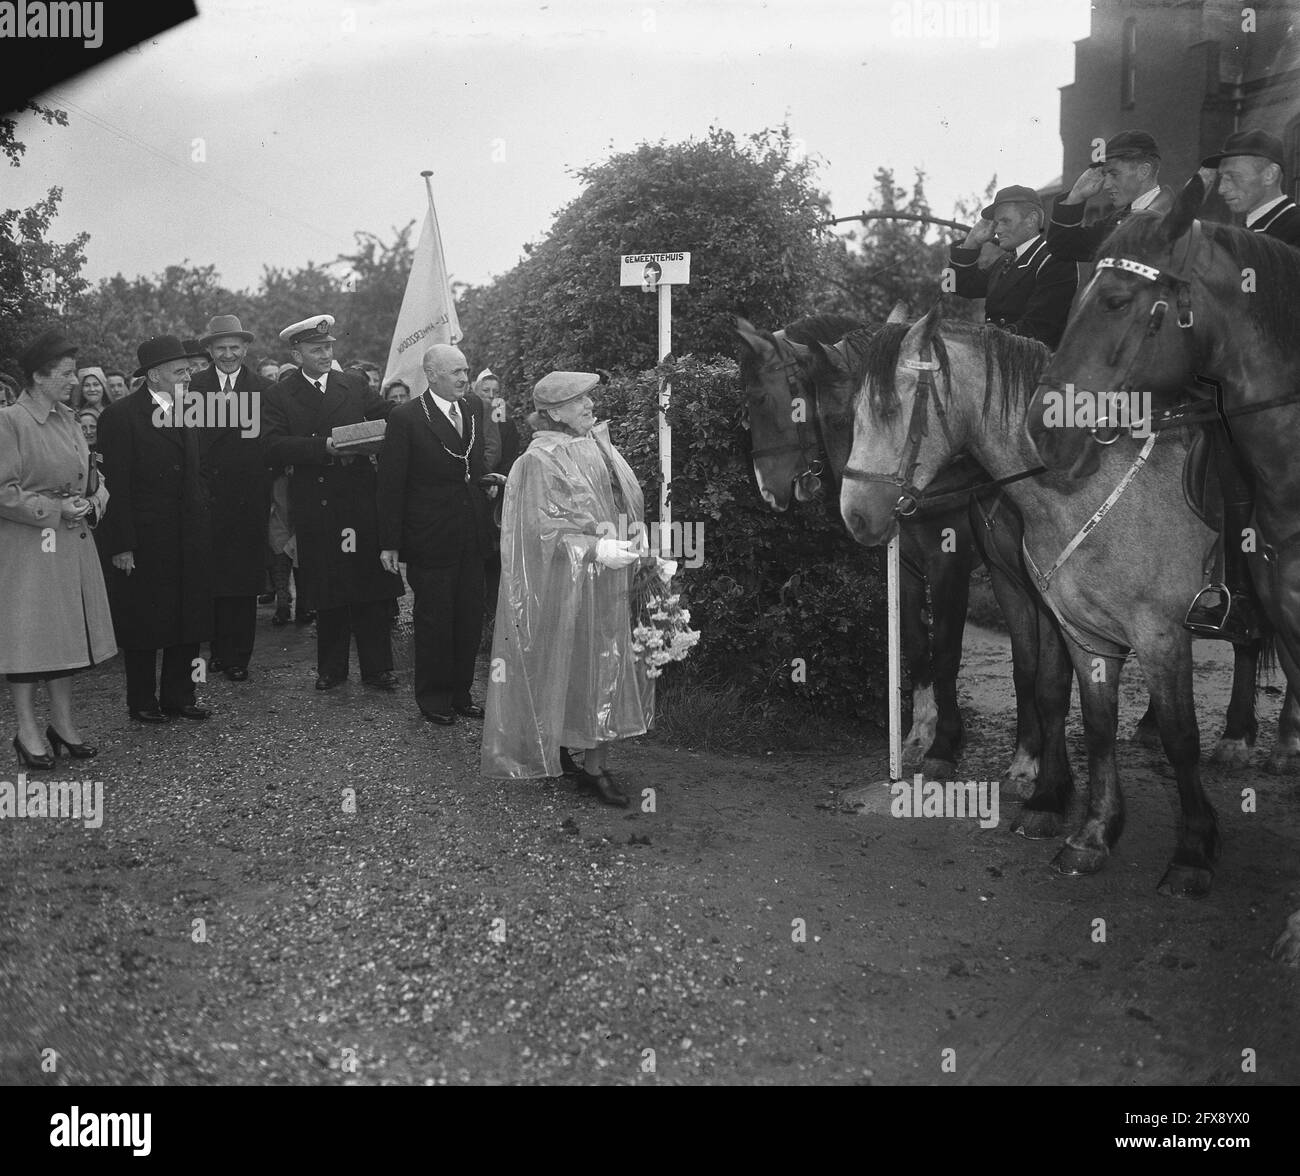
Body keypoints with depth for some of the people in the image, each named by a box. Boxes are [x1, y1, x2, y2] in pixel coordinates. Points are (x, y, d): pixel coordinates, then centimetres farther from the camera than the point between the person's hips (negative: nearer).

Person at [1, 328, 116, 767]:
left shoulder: (67, 419, 12)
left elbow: (88, 474, 21)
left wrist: (94, 497, 0)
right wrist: (55, 509, -17)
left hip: (73, 543, 8)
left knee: (66, 630, 11)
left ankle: (64, 722, 21)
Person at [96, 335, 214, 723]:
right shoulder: (120, 416, -9)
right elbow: (114, 485, -12)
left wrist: (201, 521, 8)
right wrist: (120, 545, -15)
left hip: (190, 540, 6)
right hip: (143, 541, -6)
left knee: (188, 620, 10)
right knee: (144, 624, 5)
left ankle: (179, 697, 22)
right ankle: (142, 703, 18)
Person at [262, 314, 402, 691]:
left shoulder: (355, 385, 10)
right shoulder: (280, 396, 2)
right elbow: (272, 449, -10)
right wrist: (324, 447, -20)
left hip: (360, 501, 1)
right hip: (316, 510, -1)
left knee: (370, 588, 2)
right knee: (327, 591, 7)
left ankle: (376, 668, 10)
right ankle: (331, 668, 20)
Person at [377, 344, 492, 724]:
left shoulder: (474, 408, 7)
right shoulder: (406, 419, -11)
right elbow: (390, 485, -9)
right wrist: (390, 543, -10)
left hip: (472, 536, 6)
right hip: (430, 540, -5)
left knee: (471, 620, 11)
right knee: (434, 621, 5)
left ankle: (461, 692, 26)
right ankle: (433, 698, 20)